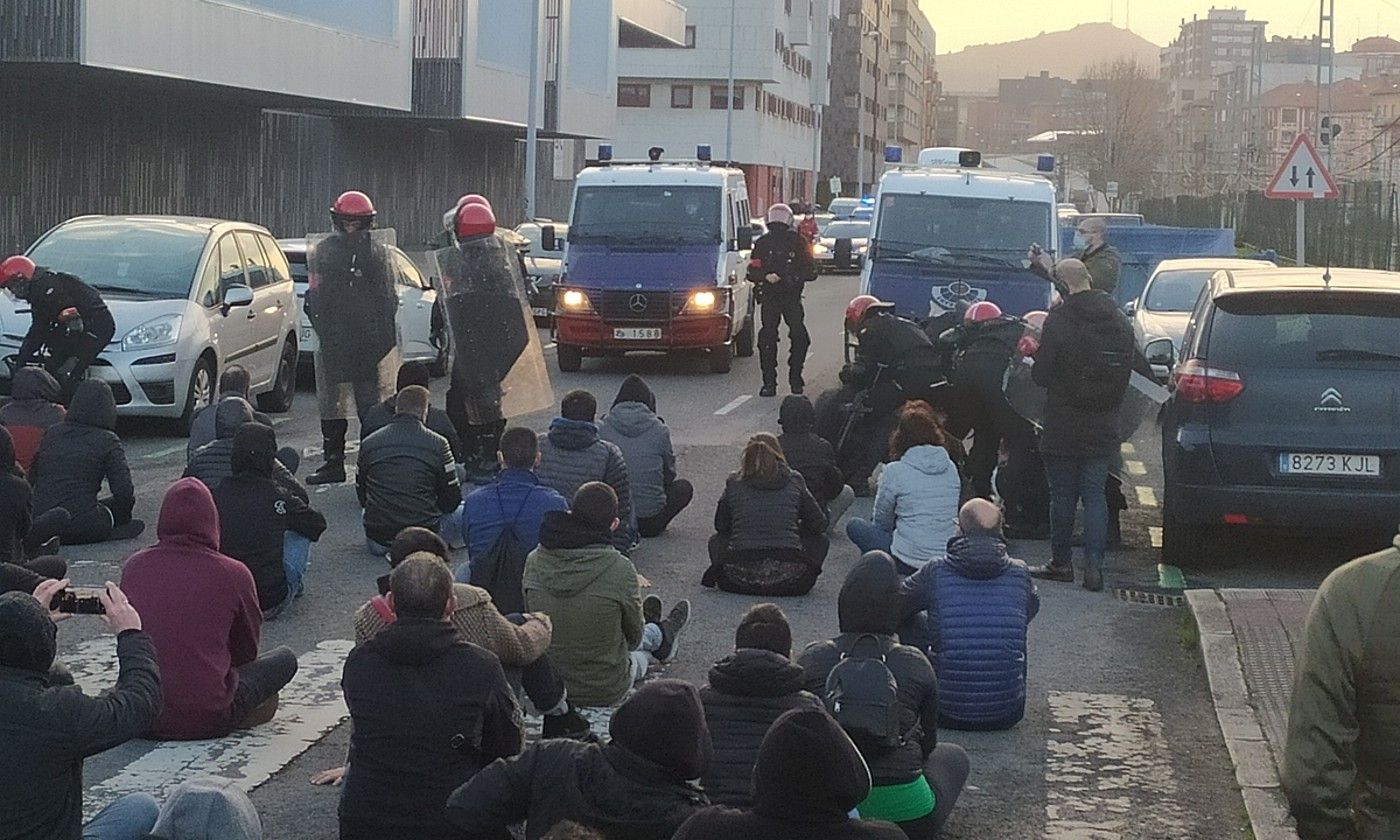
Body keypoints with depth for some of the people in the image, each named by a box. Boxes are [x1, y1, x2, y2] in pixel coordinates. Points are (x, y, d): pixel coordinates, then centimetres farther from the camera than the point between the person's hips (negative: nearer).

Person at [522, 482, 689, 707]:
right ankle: (661, 635, 64)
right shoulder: (620, 570, -25)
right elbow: (633, 636, -9)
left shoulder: (535, 561, -14)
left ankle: (659, 635, 63)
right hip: (605, 692, -4)